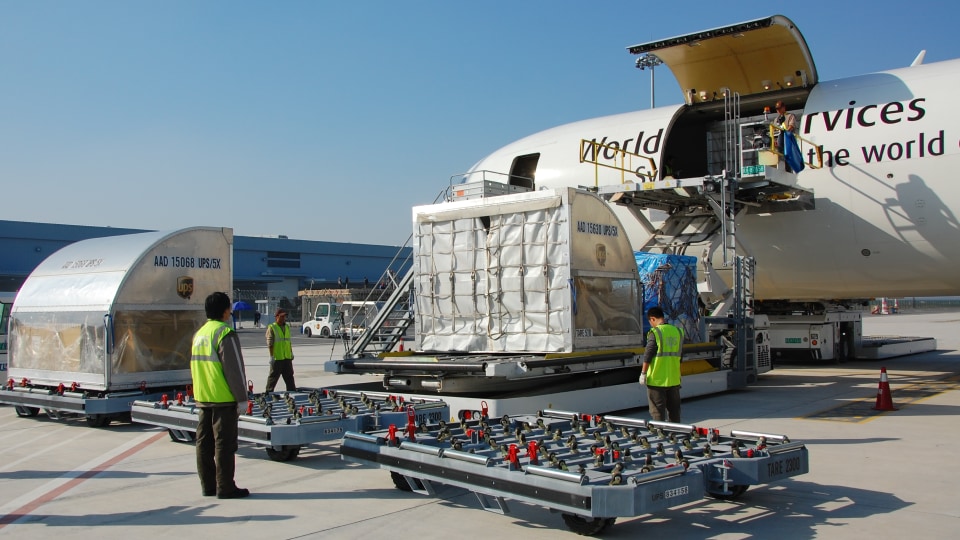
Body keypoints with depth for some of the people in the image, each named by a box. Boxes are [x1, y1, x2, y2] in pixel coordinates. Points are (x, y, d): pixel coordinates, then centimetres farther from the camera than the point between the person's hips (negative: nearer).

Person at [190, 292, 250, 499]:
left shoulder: (199, 334, 13)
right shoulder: (225, 334, -14)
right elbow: (234, 369, -17)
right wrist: (242, 398, -13)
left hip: (202, 398, 8)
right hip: (223, 398, -8)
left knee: (204, 443, 11)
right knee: (224, 443, -2)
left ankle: (208, 486, 19)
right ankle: (225, 488, 2)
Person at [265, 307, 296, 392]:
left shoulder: (287, 327, 14)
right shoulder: (271, 328, -7)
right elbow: (270, 344, -11)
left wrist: (291, 353, 17)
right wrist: (271, 356, -15)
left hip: (287, 357, 6)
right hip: (277, 357, -6)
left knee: (289, 376, 11)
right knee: (273, 376, 0)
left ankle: (292, 392, 16)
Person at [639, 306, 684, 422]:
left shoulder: (655, 332, -13)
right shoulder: (678, 331, 5)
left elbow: (648, 355, -14)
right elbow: (680, 354, 13)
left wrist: (643, 373, -7)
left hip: (657, 379, -6)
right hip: (674, 379, 6)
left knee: (657, 410, 3)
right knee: (674, 409, 16)